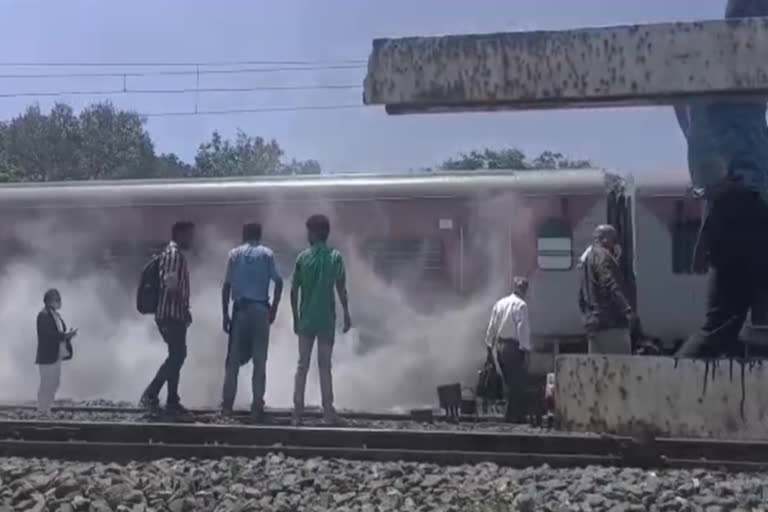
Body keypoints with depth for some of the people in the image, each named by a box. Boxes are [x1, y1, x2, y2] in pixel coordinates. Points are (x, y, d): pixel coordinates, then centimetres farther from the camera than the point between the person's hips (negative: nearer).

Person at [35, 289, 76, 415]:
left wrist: (68, 334, -5)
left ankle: (47, 411, 22)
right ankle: (42, 412, 6)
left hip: (57, 356, 9)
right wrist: (65, 335, -26)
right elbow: (48, 335, -24)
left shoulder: (56, 315, 14)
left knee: (54, 384, 13)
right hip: (47, 357, -9)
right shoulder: (43, 316, -14)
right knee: (46, 385, -3)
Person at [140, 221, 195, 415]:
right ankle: (150, 395, -8)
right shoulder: (174, 253, -10)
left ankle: (172, 402, 13)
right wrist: (185, 308, -15)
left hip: (173, 315, 10)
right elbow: (171, 284, -20)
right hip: (171, 314, -10)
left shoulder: (177, 254, 20)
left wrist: (184, 310, 14)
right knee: (177, 356, -9)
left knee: (177, 356, 11)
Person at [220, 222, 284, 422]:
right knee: (260, 361, 4)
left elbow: (227, 285, 0)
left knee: (234, 360, 7)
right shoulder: (267, 254, 3)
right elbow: (278, 282, -5)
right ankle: (257, 406, 4)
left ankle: (227, 405, 4)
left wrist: (225, 314, 4)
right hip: (261, 309, -1)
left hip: (240, 309, 1)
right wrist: (274, 309, 3)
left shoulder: (234, 254, 5)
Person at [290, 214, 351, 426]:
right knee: (324, 366, 5)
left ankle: (298, 412, 4)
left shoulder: (303, 257, 0)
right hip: (327, 319, -1)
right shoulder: (335, 257, -3)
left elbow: (294, 291, 0)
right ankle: (328, 412, 5)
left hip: (306, 319, 1)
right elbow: (341, 289, -6)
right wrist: (346, 314, 2)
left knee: (302, 365, 6)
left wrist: (295, 317, 9)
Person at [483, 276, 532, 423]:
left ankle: (520, 410, 24)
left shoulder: (499, 303, 11)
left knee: (509, 382, 15)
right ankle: (512, 415, 5)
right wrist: (526, 350, -13)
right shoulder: (521, 305, -10)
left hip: (499, 346, 7)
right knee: (516, 382, 1)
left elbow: (491, 327, 12)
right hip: (513, 347, -7)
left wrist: (490, 345, 17)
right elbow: (523, 329, -15)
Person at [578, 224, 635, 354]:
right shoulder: (603, 257, -6)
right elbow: (612, 287, -20)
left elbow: (582, 296, 26)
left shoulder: (587, 258, 23)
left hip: (593, 322, 10)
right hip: (610, 322, -9)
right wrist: (627, 309, -25)